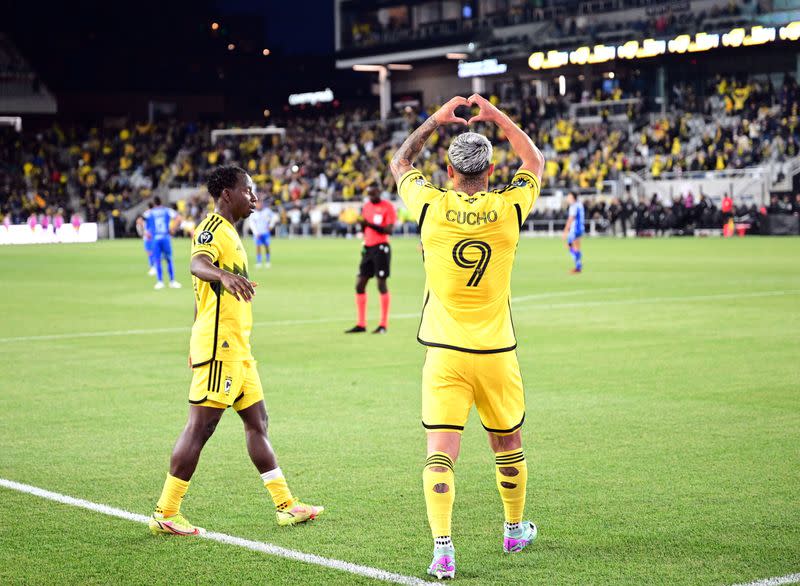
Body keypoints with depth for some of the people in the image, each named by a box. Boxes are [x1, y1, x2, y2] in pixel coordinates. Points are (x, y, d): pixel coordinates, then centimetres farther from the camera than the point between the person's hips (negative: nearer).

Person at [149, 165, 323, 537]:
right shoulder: (212, 228, -11)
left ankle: (285, 505, 18)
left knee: (257, 422, 12)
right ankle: (165, 514, -3)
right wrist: (224, 274, -55)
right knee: (200, 427, -8)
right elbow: (198, 264, -34)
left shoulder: (227, 231, 20)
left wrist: (197, 345, 28)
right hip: (219, 346, -10)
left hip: (236, 348, 10)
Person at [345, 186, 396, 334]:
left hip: (381, 248, -7)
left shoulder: (387, 207, -7)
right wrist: (361, 223, -4)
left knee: (381, 284, -6)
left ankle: (383, 325, 0)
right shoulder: (366, 206, 13)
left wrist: (370, 224, -24)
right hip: (368, 247, 7)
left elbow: (389, 230, -15)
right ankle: (361, 324, 9)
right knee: (360, 284, 3)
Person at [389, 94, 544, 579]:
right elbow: (535, 162, 15)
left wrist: (435, 121, 18)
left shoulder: (432, 207, -7)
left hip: (445, 354, -1)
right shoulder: (508, 209, -6)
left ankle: (443, 547, -18)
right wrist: (496, 116, 18)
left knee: (441, 452, -5)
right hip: (497, 354, 1)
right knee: (508, 442, 20)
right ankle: (516, 530, 37)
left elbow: (400, 165, 14)